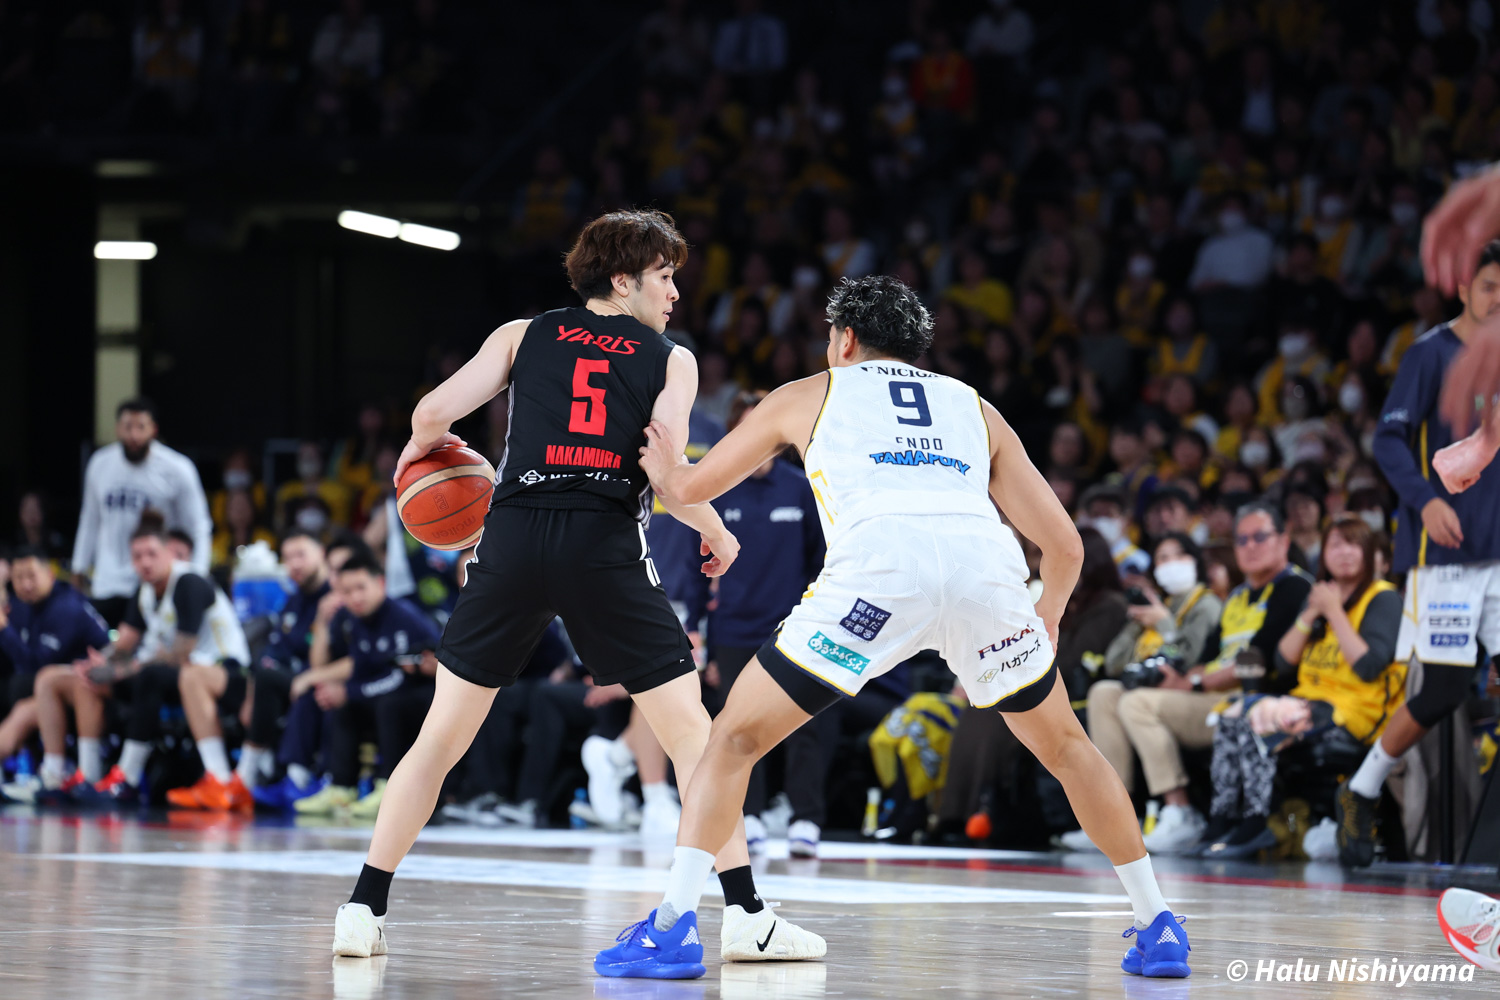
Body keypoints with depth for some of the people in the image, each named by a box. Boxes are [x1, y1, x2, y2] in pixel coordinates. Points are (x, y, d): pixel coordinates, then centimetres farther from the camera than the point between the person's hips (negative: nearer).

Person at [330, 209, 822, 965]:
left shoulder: (522, 335, 16)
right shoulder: (671, 361, 11)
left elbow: (435, 410, 6)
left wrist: (422, 445, 29)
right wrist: (718, 536, 16)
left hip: (512, 539, 2)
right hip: (606, 546, -2)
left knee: (440, 736, 13)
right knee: (692, 732, 7)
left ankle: (363, 910, 11)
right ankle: (745, 914, 0)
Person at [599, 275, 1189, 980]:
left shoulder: (810, 395, 29)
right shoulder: (973, 407, 34)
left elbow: (691, 488, 38)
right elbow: (1064, 544, 29)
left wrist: (663, 471, 62)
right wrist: (1044, 626, 49)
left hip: (881, 566, -3)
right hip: (987, 565, 3)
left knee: (735, 738, 11)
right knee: (1064, 746, 26)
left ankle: (673, 925, -4)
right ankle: (1158, 928, 25)